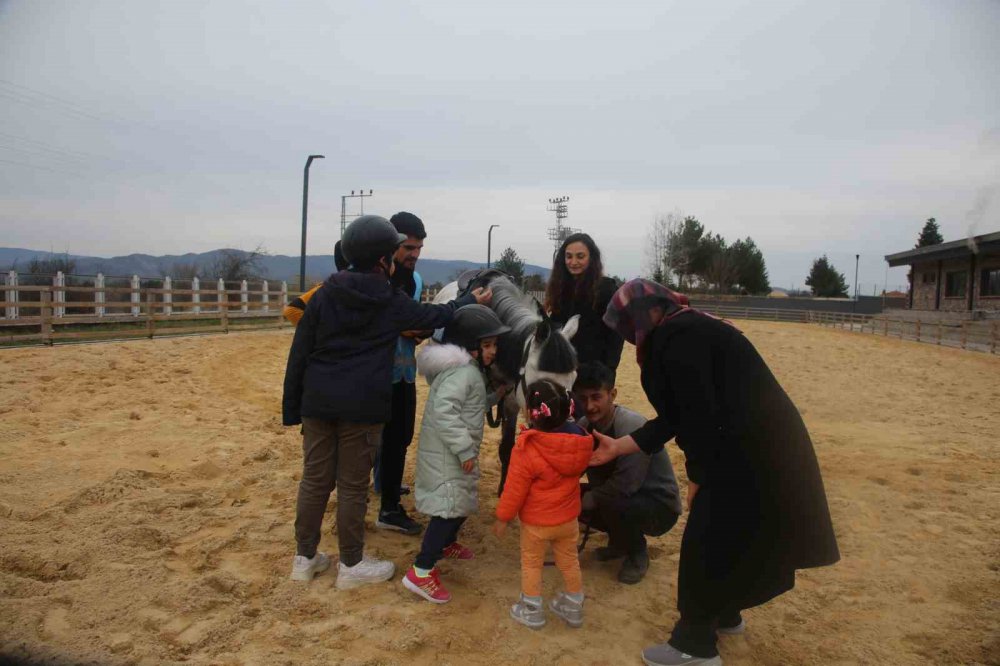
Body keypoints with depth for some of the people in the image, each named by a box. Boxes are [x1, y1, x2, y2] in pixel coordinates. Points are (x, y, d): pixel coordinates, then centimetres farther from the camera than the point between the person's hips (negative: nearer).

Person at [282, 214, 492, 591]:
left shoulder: (324, 295, 3)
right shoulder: (391, 303, -4)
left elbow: (299, 353, 2)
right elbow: (437, 316, 11)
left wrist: (291, 408, 9)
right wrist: (472, 301, 29)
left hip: (317, 403, 4)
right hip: (361, 407, -4)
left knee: (314, 479, 13)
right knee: (353, 485, 6)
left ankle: (305, 558, 26)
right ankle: (351, 565, 20)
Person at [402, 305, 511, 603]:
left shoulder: (468, 369, 12)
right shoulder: (463, 371, -22)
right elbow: (444, 411, -31)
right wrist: (465, 449, -28)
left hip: (454, 453, 11)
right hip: (446, 454, -11)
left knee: (463, 502, 24)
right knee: (450, 507, -12)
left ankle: (446, 544, 46)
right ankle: (421, 571, -8)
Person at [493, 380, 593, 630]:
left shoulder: (526, 450, -28)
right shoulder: (578, 440, -13)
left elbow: (514, 489, -19)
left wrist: (502, 517, -6)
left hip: (536, 522, -5)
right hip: (568, 517, 5)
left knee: (531, 564, 16)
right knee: (569, 560, 22)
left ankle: (532, 611, 29)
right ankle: (573, 608, 37)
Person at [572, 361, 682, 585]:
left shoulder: (632, 427, -29)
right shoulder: (584, 425, -8)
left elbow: (626, 484, -33)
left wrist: (587, 499, -21)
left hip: (659, 506, -7)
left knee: (613, 504, -34)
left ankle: (637, 554, -3)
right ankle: (620, 541, 13)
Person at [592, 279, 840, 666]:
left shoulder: (677, 337, -17)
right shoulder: (683, 331, 14)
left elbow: (699, 417, -22)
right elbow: (675, 418, 15)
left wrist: (696, 477, -9)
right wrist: (617, 447, 17)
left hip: (752, 453, -10)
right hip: (758, 446, 10)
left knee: (706, 540, 3)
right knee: (728, 534, 24)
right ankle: (725, 614, 44)